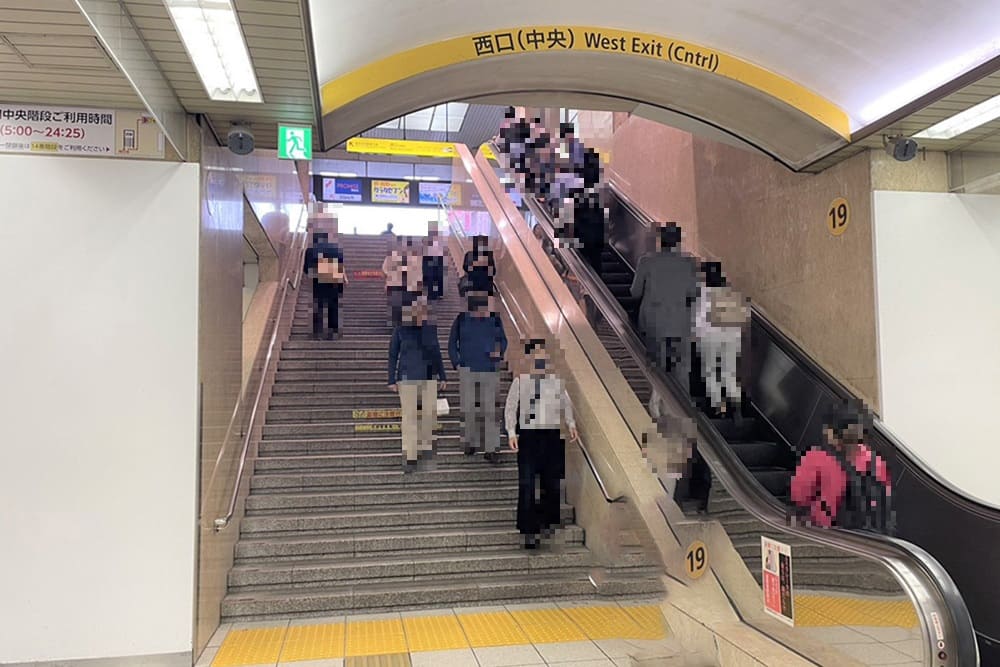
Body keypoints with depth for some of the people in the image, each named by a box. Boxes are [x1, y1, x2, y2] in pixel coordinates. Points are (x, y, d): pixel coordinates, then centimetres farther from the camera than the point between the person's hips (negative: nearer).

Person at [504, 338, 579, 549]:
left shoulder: (557, 381, 9)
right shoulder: (520, 380, 3)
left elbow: (566, 404, 18)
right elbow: (510, 407, 3)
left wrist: (571, 424, 4)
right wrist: (511, 432, -7)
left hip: (553, 436, 3)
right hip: (528, 436, -3)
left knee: (553, 484, 5)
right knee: (527, 484, -4)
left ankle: (549, 525, 18)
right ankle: (528, 531, 1)